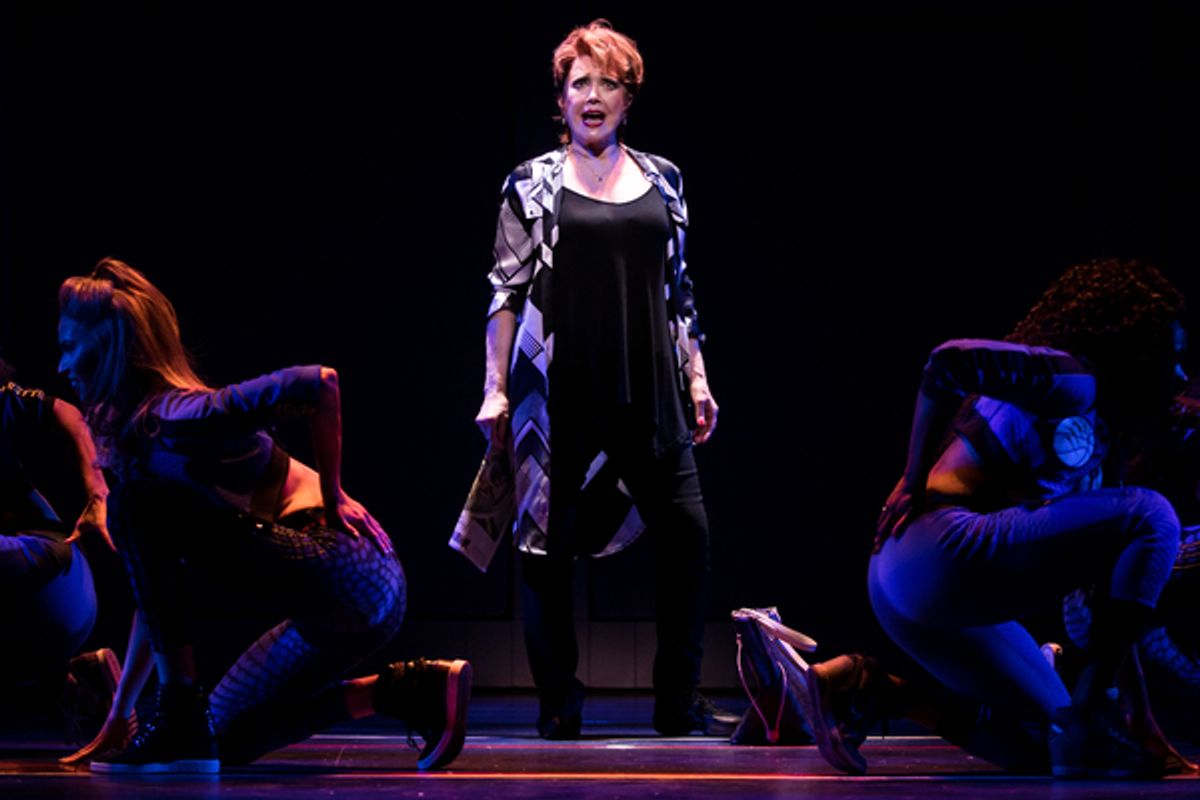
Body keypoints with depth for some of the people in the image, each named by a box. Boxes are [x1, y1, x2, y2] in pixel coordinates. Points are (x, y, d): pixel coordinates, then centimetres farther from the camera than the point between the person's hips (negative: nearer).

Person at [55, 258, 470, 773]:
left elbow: (321, 383, -25)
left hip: (347, 580, -10)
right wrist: (118, 717, 19)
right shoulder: (137, 436, 14)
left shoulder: (178, 418, -15)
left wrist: (332, 497, -11)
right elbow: (157, 596, 19)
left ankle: (181, 717, -10)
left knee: (141, 508, -13)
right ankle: (417, 692, 13)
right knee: (225, 739, 22)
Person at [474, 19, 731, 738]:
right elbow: (507, 290, 2)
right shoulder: (534, 184, 3)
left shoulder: (661, 180, 12)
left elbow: (679, 290, 16)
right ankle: (559, 703, 10)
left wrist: (697, 379, 11)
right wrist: (496, 389, -3)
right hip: (559, 393, -3)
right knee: (550, 542, 0)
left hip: (647, 389, 3)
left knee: (687, 531, -3)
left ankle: (679, 703, 6)